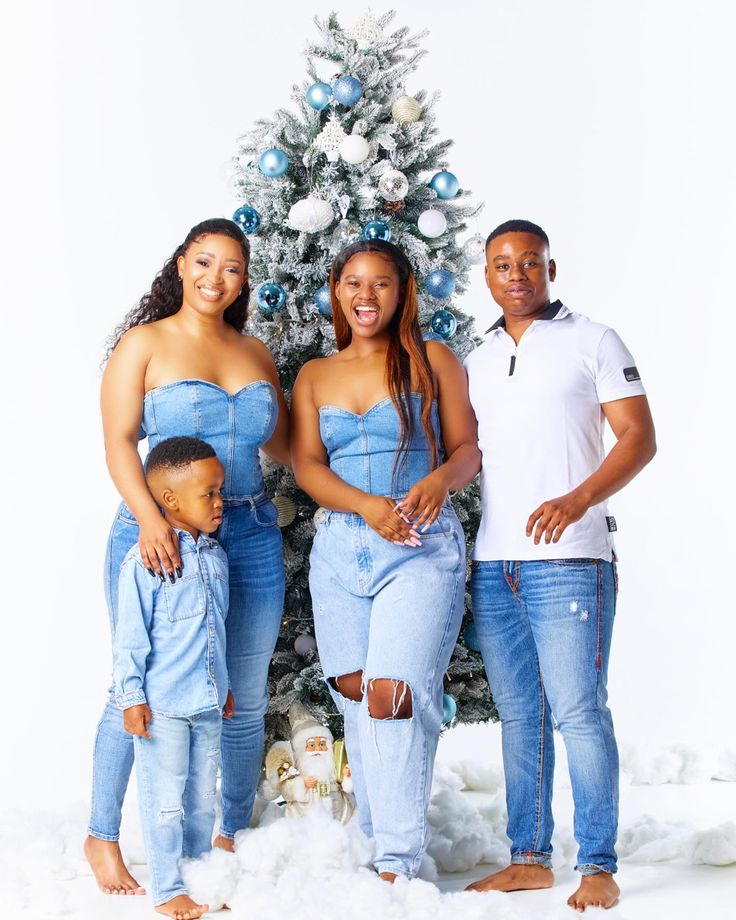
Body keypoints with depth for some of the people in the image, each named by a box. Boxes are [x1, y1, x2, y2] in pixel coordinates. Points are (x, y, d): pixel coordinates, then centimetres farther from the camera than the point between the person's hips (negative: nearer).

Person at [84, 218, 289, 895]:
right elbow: (118, 441, -8)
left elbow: (284, 445, 17)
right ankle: (102, 839, 16)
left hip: (250, 538, 4)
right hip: (164, 537, -4)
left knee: (245, 700, 8)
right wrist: (150, 519, -21)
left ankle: (233, 838, 22)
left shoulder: (255, 353, 13)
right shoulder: (145, 343, 0)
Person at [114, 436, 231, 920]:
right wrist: (132, 696, -13)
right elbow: (130, 635, -12)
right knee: (166, 802, 2)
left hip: (208, 703, 7)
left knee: (203, 799, 16)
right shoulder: (146, 559, -15)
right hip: (161, 706, -7)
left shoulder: (215, 555, 8)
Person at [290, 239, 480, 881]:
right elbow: (307, 465, 4)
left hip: (424, 546, -4)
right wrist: (369, 507, -14)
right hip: (340, 546, 4)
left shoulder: (434, 361, 6)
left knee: (391, 692, -16)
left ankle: (400, 860, -11)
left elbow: (468, 448, 4)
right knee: (354, 694, 2)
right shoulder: (315, 376, 14)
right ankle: (379, 839, 16)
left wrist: (440, 479, -20)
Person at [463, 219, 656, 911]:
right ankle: (529, 858, 15)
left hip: (568, 559, -5)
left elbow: (639, 438, -4)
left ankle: (597, 867, -1)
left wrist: (577, 499, -18)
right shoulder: (475, 362, 19)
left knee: (578, 713, -7)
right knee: (519, 716, 8)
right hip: (492, 562, 5)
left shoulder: (593, 341, 4)